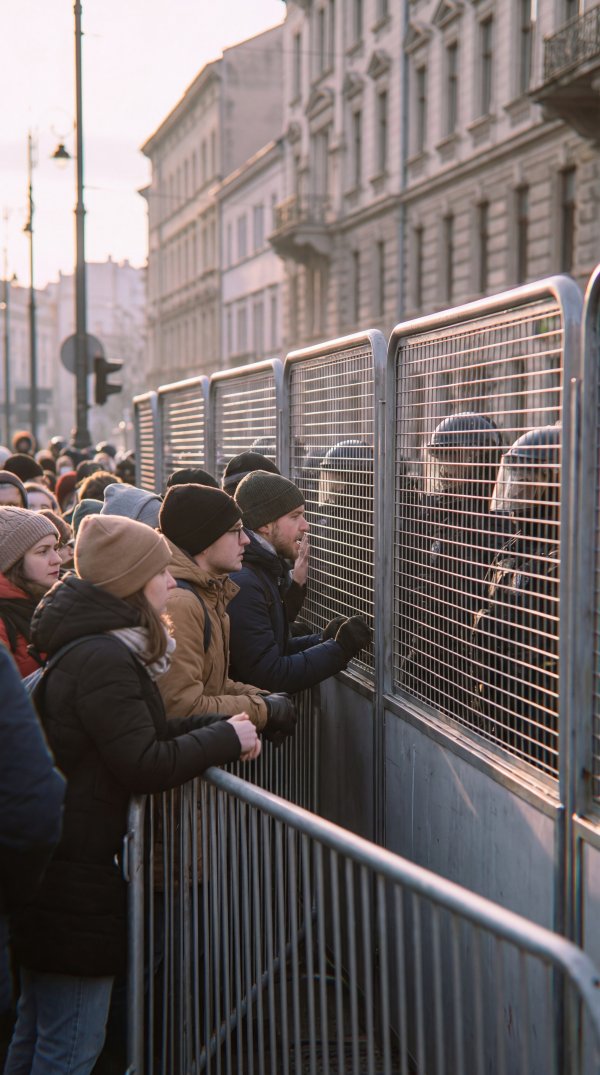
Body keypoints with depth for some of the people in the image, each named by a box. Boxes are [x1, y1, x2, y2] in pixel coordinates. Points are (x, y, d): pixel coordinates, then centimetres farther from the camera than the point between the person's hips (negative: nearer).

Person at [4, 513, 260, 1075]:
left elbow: (141, 733, 17)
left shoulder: (94, 647, 13)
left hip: (51, 868, 11)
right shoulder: (104, 660, -21)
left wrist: (218, 729, 4)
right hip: (76, 881, -11)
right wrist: (226, 739, -10)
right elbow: (145, 766, -22)